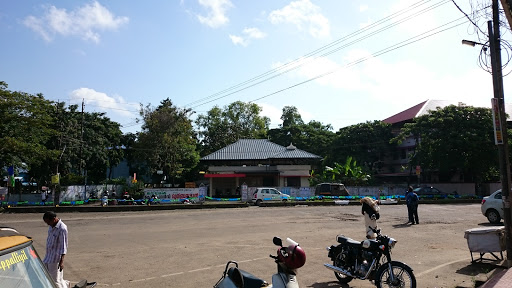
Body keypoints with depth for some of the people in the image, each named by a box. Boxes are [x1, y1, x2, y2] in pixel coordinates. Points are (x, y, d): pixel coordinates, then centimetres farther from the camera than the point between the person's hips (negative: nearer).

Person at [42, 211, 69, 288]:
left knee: (56, 280, -1)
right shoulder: (51, 226, 5)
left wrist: (61, 261, -23)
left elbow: (64, 246, -21)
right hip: (48, 256, 9)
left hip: (55, 258, -9)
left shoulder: (62, 229, -21)